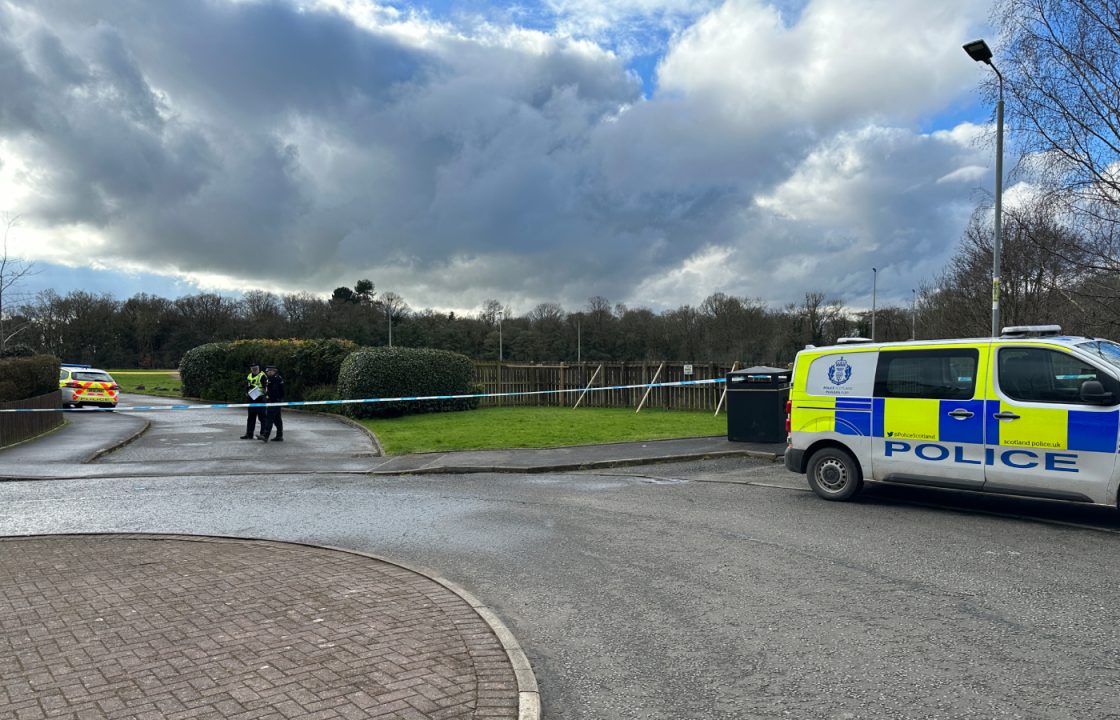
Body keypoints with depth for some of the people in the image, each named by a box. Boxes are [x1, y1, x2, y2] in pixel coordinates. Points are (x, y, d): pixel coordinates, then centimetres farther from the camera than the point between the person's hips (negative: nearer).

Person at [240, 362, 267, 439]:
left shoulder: (262, 376, -6)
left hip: (260, 400, -7)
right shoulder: (249, 376, 15)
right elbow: (246, 387, 22)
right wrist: (247, 394, 10)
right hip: (251, 400, 7)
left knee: (262, 417, -3)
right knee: (251, 418, 12)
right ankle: (249, 434, 18)